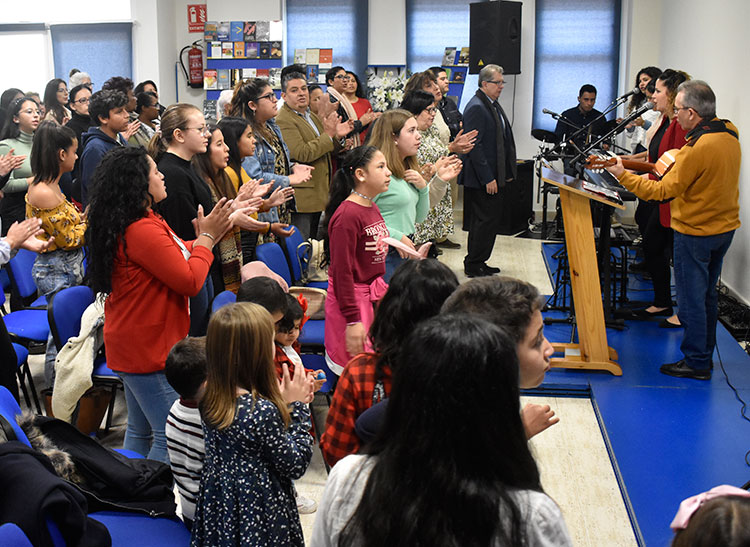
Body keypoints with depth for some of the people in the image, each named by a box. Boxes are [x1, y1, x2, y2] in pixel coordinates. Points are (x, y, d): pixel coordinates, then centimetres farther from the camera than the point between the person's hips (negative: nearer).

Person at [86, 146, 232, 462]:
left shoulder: (125, 225, 9)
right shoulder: (143, 231, -23)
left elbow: (177, 257, 16)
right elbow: (190, 281, -20)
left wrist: (206, 235, 8)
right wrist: (207, 237, -8)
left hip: (131, 347, 11)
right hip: (149, 349, -11)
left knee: (140, 431, 20)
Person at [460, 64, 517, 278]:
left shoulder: (493, 105, 16)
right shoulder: (476, 108, -15)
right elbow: (474, 146, -20)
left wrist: (507, 172, 18)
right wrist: (488, 178, -22)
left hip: (492, 175, 10)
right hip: (480, 178, -10)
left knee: (490, 220, 13)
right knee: (486, 220, -6)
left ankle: (477, 262, 22)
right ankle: (473, 266, 4)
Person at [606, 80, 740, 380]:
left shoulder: (696, 148, -26)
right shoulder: (730, 133, 1)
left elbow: (663, 192, -21)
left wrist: (623, 175, -15)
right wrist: (674, 167, 12)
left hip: (695, 231, -9)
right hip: (726, 226, 9)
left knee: (691, 297, 2)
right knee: (708, 293, 19)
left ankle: (696, 362, 10)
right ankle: (705, 353, 30)